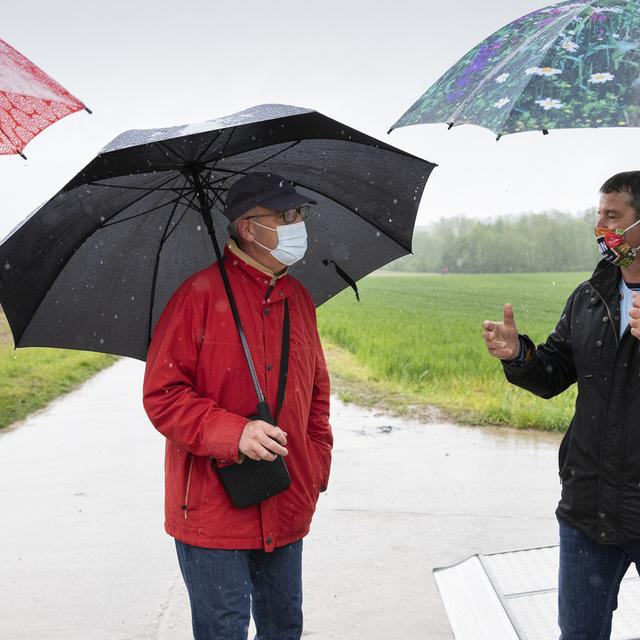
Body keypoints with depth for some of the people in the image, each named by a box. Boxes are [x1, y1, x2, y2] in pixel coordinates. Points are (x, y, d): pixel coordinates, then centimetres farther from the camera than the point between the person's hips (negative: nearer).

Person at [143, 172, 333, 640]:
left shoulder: (298, 298, 8)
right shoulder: (201, 294, -13)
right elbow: (162, 395, -15)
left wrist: (318, 466, 11)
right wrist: (234, 433, -26)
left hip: (285, 509, 6)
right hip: (213, 509, -6)